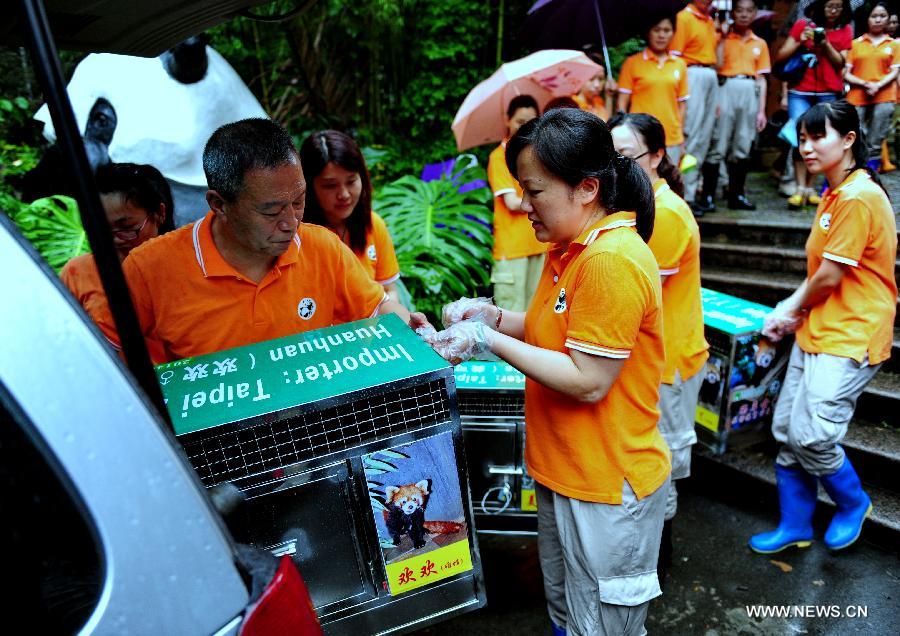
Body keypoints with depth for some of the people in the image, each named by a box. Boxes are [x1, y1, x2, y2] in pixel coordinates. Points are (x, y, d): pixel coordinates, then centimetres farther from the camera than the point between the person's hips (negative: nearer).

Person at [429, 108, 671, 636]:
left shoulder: (612, 261, -25)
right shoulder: (570, 247, 6)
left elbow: (587, 382, -25)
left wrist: (489, 342, -21)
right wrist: (492, 316, -2)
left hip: (607, 488, -9)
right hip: (563, 472, 9)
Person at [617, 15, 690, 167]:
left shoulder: (680, 65, 10)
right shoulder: (632, 63, 1)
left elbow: (681, 105, 14)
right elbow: (622, 104, 1)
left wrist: (681, 138, 10)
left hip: (672, 140, 3)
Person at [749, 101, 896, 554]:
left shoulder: (858, 196, -17)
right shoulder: (835, 194, 15)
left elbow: (829, 276, -16)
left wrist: (794, 310, 0)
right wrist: (792, 310, 3)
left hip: (850, 337, -9)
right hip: (817, 330, 9)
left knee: (810, 436, -9)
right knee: (786, 431, 10)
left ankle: (854, 504, 23)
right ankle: (794, 527, 26)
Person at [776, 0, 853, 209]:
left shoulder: (845, 30, 10)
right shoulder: (803, 24, 5)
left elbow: (840, 63, 1)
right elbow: (780, 57, 1)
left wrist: (826, 44, -12)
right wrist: (800, 42, -13)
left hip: (828, 94, 2)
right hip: (799, 91, -1)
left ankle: (809, 188, 4)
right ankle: (800, 189, -11)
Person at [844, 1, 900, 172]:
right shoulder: (856, 43, 11)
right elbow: (846, 74, 5)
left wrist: (877, 86, -13)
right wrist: (865, 84, -11)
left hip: (883, 99, 1)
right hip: (857, 99, -1)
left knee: (874, 147, 1)